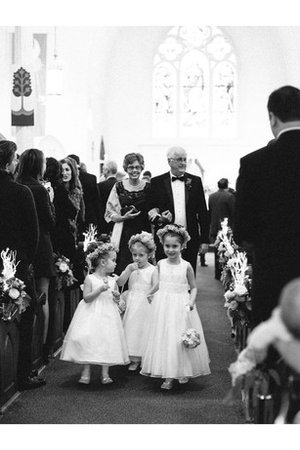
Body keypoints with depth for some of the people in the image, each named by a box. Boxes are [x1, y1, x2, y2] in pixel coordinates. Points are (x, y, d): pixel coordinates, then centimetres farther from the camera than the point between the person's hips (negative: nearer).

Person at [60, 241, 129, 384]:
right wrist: (100, 290, -22)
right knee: (87, 340, -9)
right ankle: (86, 372, 2)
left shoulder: (112, 281, 8)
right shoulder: (90, 279, -5)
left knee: (107, 341, -1)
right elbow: (86, 298, -12)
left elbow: (117, 298, 18)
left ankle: (105, 373, 8)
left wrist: (116, 295, -5)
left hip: (108, 315, 4)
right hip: (91, 315, -4)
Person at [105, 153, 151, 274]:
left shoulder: (148, 188, 6)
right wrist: (123, 217, -11)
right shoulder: (118, 187, 4)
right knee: (122, 270, -8)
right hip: (124, 235, -1)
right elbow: (109, 214, 4)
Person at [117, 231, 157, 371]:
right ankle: (134, 359, 18)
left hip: (145, 305, -4)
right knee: (131, 328, 7)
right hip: (131, 304, 4)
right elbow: (119, 283, -5)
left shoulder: (153, 270, -8)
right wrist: (129, 270, -17)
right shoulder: (130, 268, 4)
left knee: (144, 329, 0)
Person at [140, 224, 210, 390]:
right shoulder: (161, 264, 3)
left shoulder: (186, 266, -7)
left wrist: (192, 301, -15)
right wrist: (151, 293, 30)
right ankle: (168, 377, 8)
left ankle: (184, 372, 16)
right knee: (164, 339, 2)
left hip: (181, 307, -3)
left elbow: (193, 287, 0)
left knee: (181, 341, 0)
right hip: (163, 306, 3)